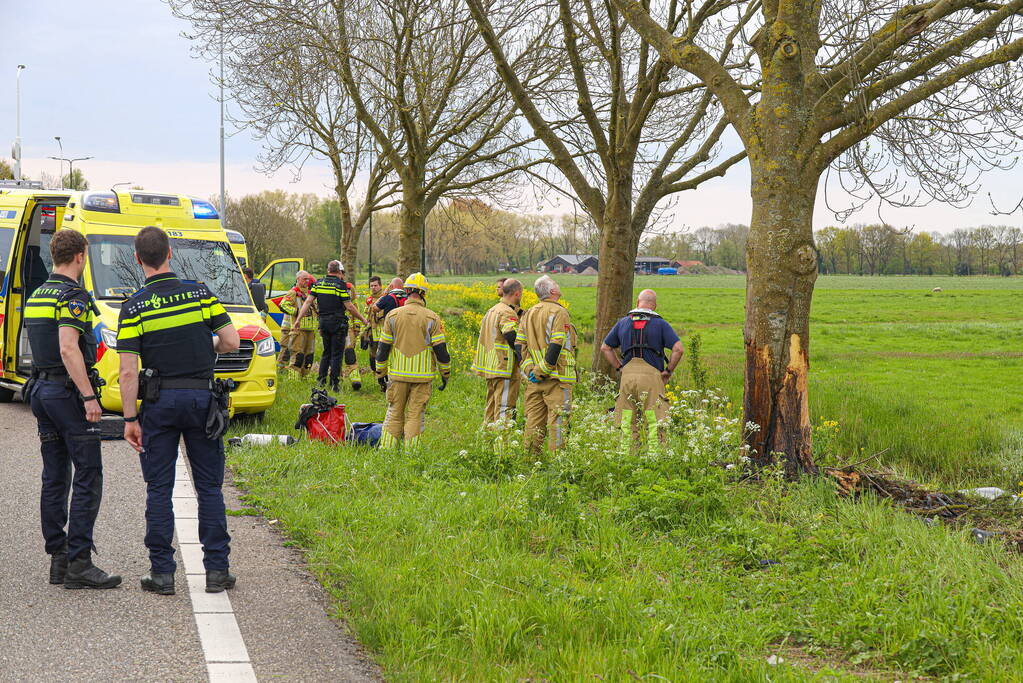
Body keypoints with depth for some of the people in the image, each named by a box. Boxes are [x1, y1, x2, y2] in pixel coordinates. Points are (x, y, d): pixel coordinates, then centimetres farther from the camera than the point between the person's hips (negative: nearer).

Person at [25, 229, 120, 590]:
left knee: (54, 478, 10)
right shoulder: (73, 296, -13)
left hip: (40, 390, 9)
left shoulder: (35, 296, 15)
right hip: (68, 391, -9)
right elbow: (68, 348, -23)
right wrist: (89, 396, -24)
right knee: (88, 476, -7)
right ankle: (78, 563, -11)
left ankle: (58, 559, 12)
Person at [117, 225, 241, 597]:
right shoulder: (201, 293, -1)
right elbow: (231, 342, -2)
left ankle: (162, 572, 6)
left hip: (159, 401, -1)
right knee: (209, 487, 9)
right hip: (202, 398, 1)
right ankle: (217, 569, 9)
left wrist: (130, 419, -5)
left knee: (159, 489, 6)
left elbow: (128, 372, -10)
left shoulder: (134, 308, -6)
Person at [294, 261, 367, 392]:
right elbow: (349, 306, -13)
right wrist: (362, 319, -2)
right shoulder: (341, 285, -10)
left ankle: (321, 379, 14)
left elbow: (308, 302, 0)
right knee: (337, 354, 0)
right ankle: (334, 383, -1)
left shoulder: (318, 284, 5)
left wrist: (299, 319, 3)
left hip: (323, 322, 5)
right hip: (338, 323, -5)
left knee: (326, 352, 18)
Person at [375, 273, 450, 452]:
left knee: (394, 413, 10)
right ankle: (411, 451, 4)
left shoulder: (393, 316, 0)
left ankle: (387, 449, 9)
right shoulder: (432, 318, -5)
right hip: (423, 376, -1)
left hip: (398, 375, 1)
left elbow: (383, 348, 4)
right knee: (415, 415, 4)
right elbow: (441, 350, -4)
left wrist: (380, 373, 14)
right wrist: (445, 374, 8)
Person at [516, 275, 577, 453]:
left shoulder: (528, 314, 13)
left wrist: (529, 369, 3)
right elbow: (556, 345, -18)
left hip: (534, 377, 7)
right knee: (558, 419, -4)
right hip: (556, 377, -7)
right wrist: (542, 370, -14)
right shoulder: (559, 313, -9)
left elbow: (519, 343, 10)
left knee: (534, 418, 11)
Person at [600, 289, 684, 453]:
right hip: (651, 377, -3)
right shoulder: (660, 324, 2)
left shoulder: (623, 323, 13)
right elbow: (679, 349, -7)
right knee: (654, 423, -1)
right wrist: (668, 371, 3)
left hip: (627, 376, 3)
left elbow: (605, 348, 18)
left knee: (628, 424, 9)